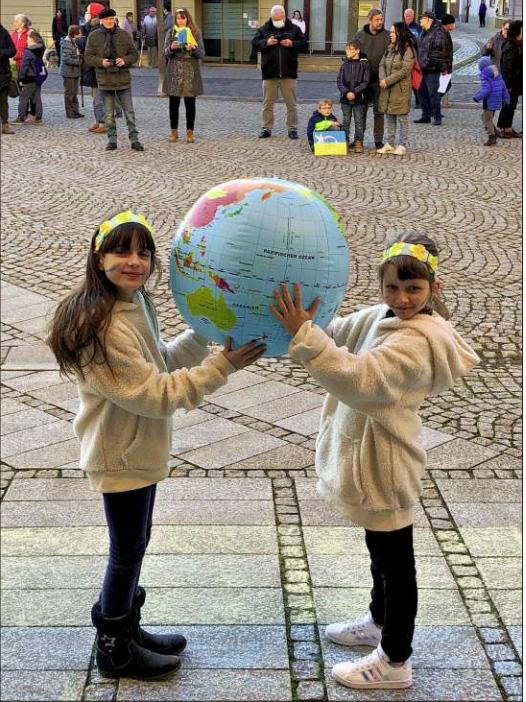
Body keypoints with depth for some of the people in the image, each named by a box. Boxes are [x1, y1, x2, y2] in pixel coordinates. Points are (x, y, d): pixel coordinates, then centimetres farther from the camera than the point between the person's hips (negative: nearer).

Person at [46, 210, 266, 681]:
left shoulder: (135, 304, 2)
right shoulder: (102, 327, -28)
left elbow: (159, 362, 13)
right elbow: (153, 393, -28)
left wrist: (204, 334, 0)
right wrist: (221, 367, -30)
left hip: (140, 449, 9)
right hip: (122, 456, -9)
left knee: (132, 546, 21)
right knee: (127, 550, 7)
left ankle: (128, 629, 39)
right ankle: (114, 651, 26)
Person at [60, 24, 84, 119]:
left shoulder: (74, 41, 11)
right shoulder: (67, 43, -17)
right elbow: (66, 59, -22)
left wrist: (79, 55, 3)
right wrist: (79, 61, -19)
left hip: (75, 71, 9)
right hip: (68, 72, -9)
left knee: (74, 93, 14)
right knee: (69, 93, -1)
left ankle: (75, 111, 21)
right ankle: (69, 113, 6)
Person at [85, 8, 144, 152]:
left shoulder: (124, 34, 2)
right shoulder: (93, 36, 0)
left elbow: (134, 54, 5)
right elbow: (88, 57, 2)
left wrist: (125, 60, -15)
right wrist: (100, 61, -16)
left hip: (123, 79, 0)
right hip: (105, 80, 0)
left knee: (129, 112, 2)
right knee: (109, 114, 8)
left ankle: (134, 139, 8)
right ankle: (112, 140, 17)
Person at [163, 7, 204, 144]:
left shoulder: (195, 33, 4)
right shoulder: (171, 33, 7)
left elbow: (201, 53, -1)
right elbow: (165, 53, 2)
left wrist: (194, 48, -21)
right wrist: (171, 48, -19)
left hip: (191, 72, -1)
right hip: (174, 72, 1)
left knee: (190, 103, 1)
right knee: (173, 103, 3)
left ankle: (190, 132, 9)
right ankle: (174, 131, 13)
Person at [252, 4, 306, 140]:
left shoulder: (294, 29, 5)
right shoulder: (263, 29, 6)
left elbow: (303, 43, 3)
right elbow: (255, 44, 0)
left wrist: (292, 44, -15)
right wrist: (266, 42, -17)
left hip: (289, 72, -1)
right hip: (269, 72, 1)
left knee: (291, 103, 2)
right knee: (268, 103, 6)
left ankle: (292, 128, 10)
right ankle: (266, 128, 14)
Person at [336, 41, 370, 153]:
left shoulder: (364, 64, -2)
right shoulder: (345, 64, 6)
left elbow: (365, 82, -6)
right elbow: (339, 81, 3)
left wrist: (354, 92, -16)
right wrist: (346, 92, -12)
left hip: (359, 98, -3)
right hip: (345, 98, 3)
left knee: (359, 121, 1)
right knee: (346, 120, 9)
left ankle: (358, 142, 7)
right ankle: (344, 141, 15)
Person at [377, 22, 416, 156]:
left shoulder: (408, 49, -11)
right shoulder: (390, 48, 12)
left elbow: (405, 70, -17)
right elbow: (382, 64, 9)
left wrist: (388, 80, -17)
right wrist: (382, 79, -10)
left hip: (401, 89, -7)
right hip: (387, 89, 7)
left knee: (402, 118, 0)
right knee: (390, 117, 12)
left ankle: (402, 146, 7)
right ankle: (390, 144, 19)